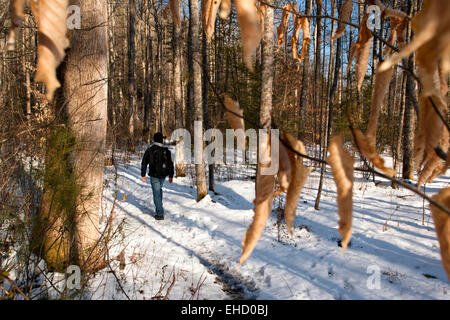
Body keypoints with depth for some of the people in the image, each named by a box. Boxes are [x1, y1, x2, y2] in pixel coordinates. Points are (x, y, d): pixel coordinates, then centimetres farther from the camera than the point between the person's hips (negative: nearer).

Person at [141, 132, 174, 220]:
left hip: (154, 175, -4)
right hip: (163, 174, 4)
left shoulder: (150, 150, -4)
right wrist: (171, 176, 11)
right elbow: (171, 164, 5)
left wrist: (143, 174, 6)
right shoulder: (166, 150, 3)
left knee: (156, 193, -2)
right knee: (159, 189, 27)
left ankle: (160, 214, -5)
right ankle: (159, 207, 32)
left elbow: (144, 163, -2)